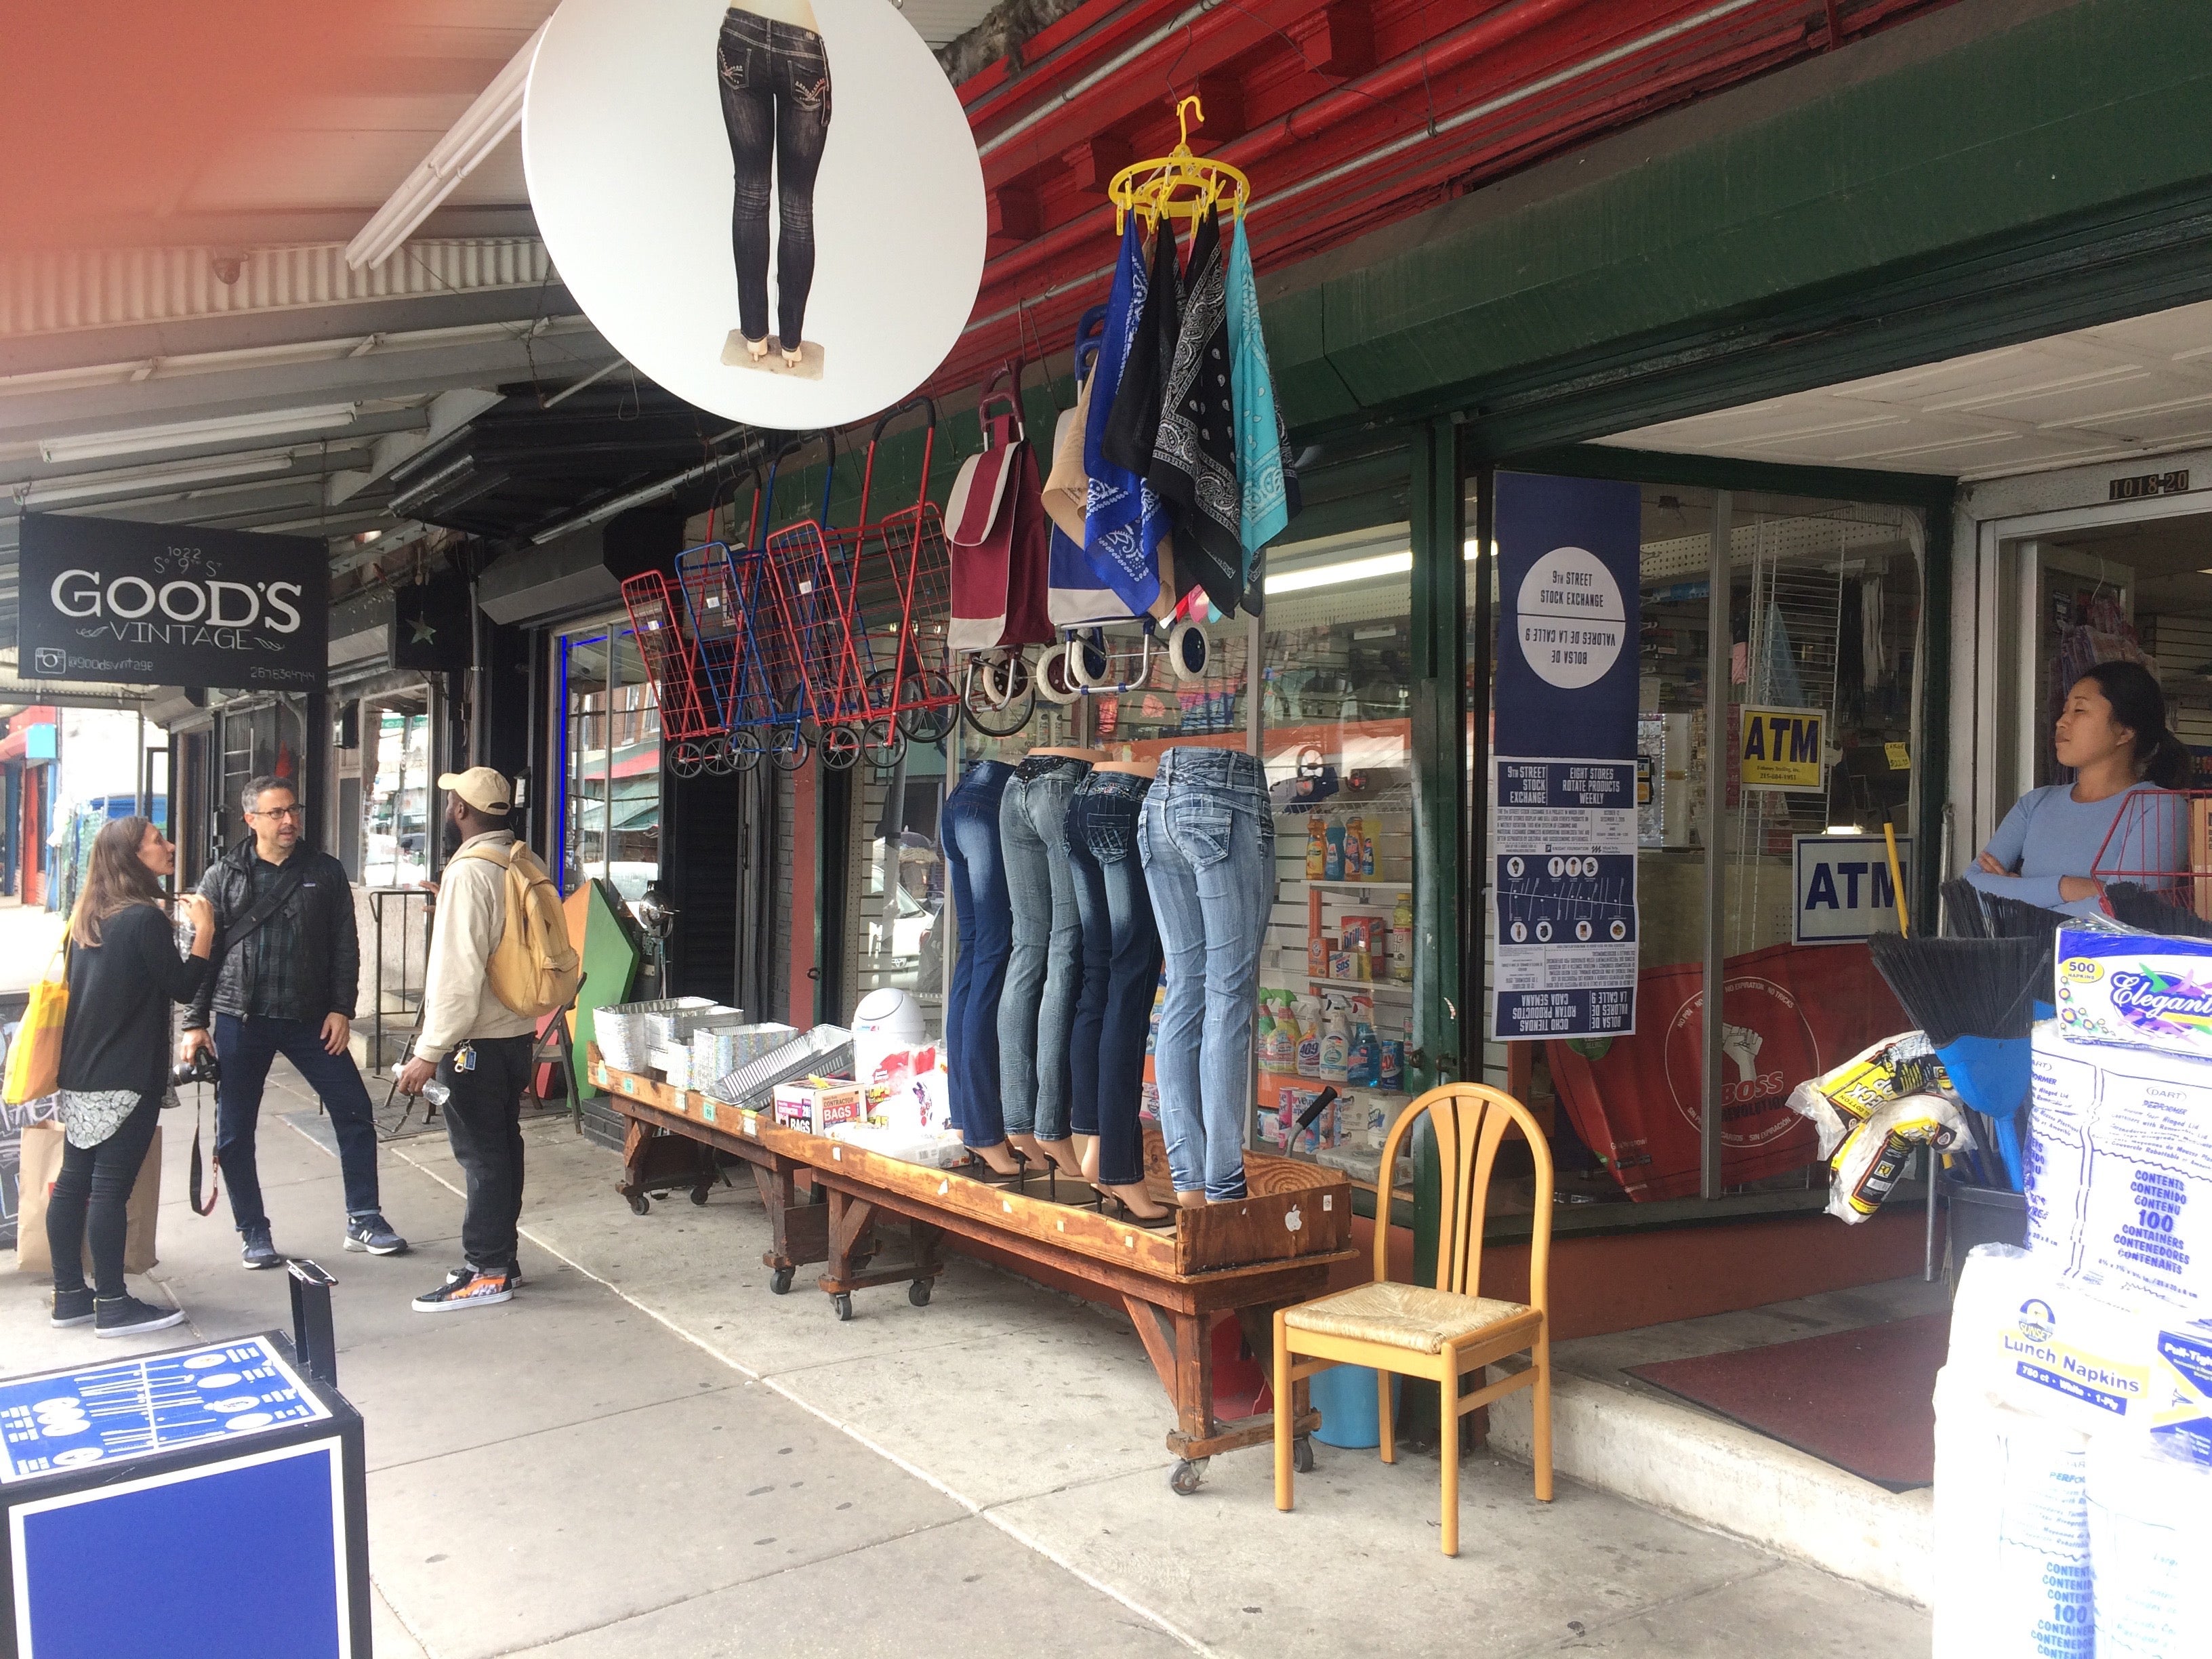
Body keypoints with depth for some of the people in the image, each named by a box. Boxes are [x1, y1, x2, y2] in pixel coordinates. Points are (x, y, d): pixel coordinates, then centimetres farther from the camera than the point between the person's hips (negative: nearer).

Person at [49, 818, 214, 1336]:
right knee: (111, 1186, -5)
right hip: (126, 1076, -9)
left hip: (80, 1071, 9)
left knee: (74, 1180, 11)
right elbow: (182, 987, -13)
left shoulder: (88, 916, 11)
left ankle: (69, 1295, 19)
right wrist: (204, 929, -8)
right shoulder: (145, 917, -16)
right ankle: (113, 1306, 1)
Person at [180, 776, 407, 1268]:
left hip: (310, 1020, 1)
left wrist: (341, 1009, -4)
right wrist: (195, 1023, -2)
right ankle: (253, 1233, 19)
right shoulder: (224, 877, 2)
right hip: (240, 1021, 0)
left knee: (355, 1113, -1)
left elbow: (344, 946, 4)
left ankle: (364, 1221, 11)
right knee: (235, 1132, 4)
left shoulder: (326, 873, 4)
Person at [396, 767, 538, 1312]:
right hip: (514, 1032, 9)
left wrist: (429, 1052, -21)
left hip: (477, 1040, -9)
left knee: (481, 1155, -2)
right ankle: (500, 1258, 23)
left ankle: (486, 1273, 4)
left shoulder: (469, 872, -18)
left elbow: (457, 971, -23)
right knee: (501, 1149, 14)